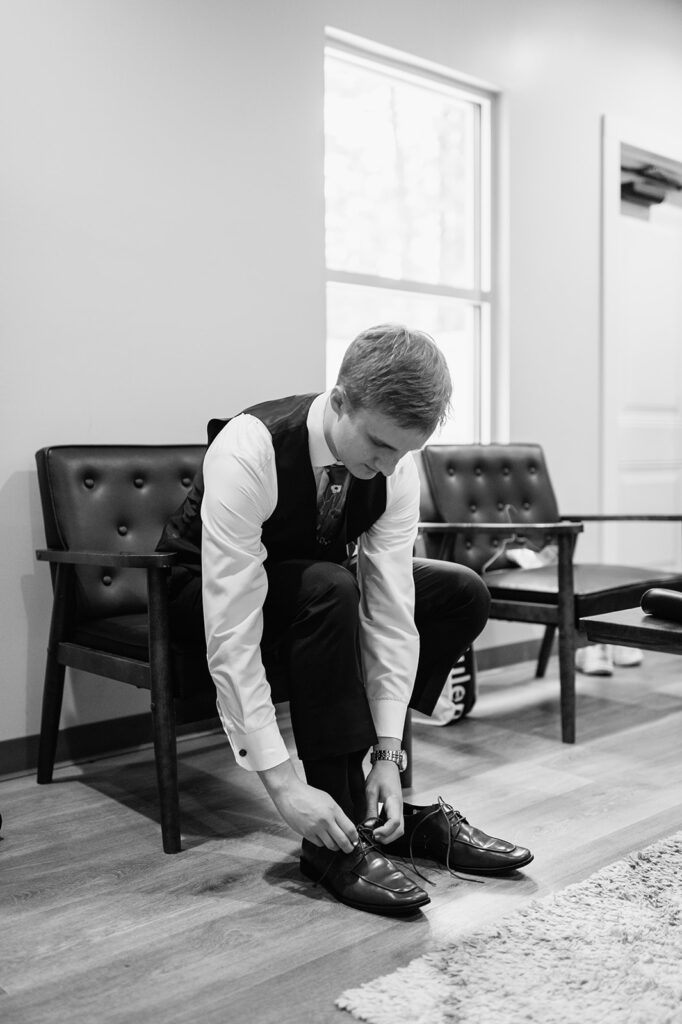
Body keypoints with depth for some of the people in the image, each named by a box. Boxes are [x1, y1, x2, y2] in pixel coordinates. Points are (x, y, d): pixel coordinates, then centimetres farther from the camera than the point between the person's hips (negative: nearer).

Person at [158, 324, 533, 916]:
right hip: (207, 588, -5)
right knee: (331, 589, -37)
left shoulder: (395, 467, -19)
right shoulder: (249, 452, -36)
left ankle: (375, 813, -6)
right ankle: (337, 835, -25)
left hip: (319, 581, 6)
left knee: (462, 594, -9)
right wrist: (281, 781, -41)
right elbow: (232, 633, -39)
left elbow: (391, 606, -21)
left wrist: (387, 753, -27)